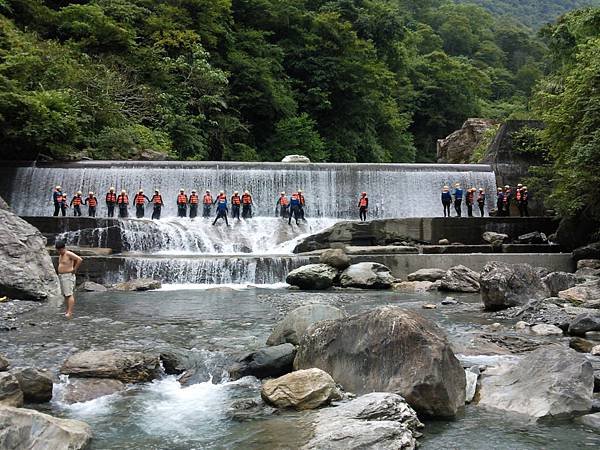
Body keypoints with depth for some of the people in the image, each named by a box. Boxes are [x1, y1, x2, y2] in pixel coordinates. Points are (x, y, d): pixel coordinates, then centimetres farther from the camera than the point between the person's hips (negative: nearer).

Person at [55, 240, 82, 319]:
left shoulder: (69, 254, -15)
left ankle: (69, 312, -16)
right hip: (62, 277, 10)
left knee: (69, 295, -12)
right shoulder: (61, 255, 13)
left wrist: (75, 269, -19)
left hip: (68, 277, -10)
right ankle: (68, 310, 16)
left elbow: (80, 260, -26)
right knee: (65, 295, 11)